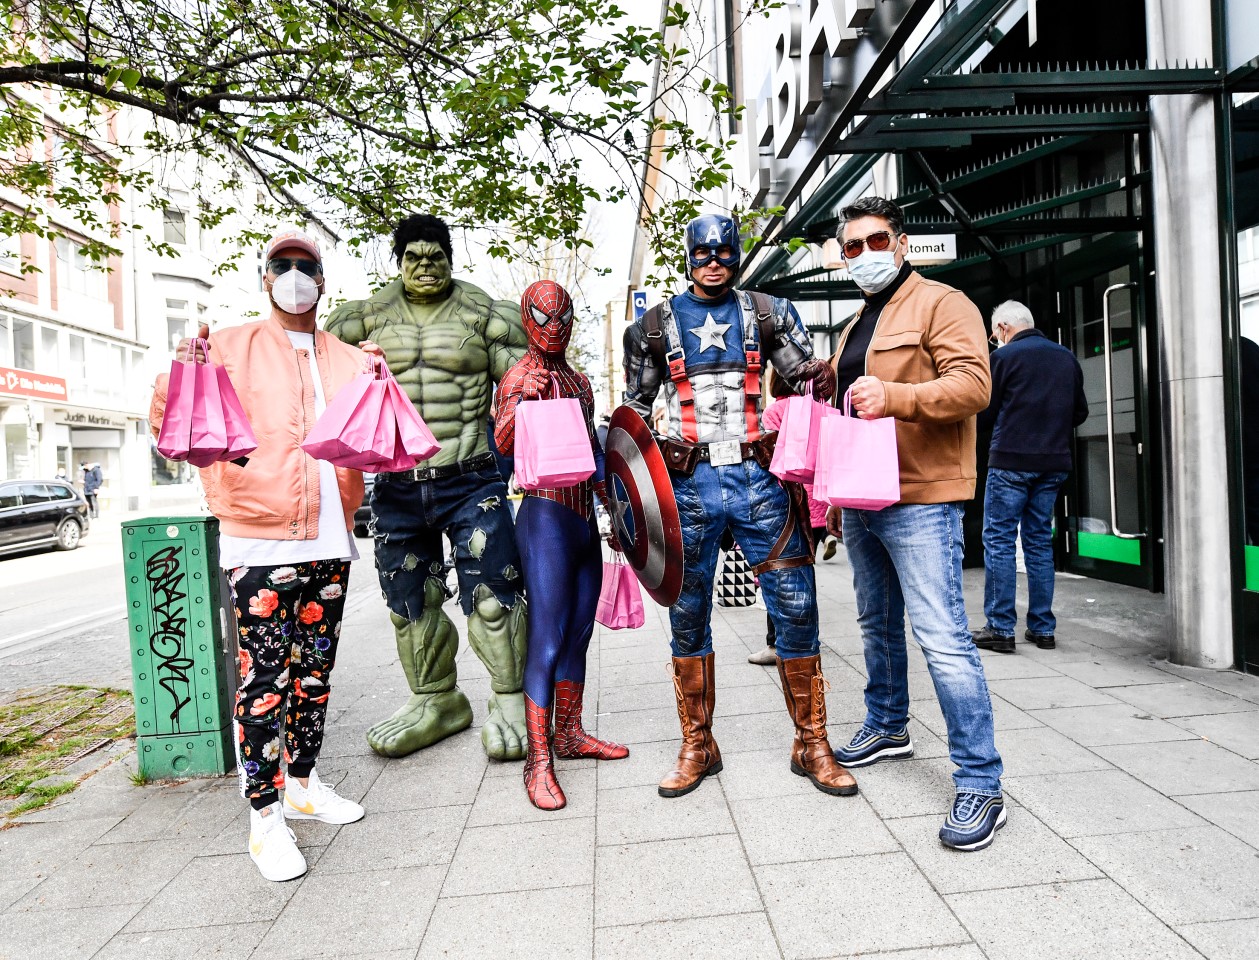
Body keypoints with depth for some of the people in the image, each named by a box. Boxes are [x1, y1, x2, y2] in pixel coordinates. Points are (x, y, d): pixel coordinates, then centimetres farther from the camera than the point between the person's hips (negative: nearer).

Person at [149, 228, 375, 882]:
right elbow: (171, 424, -1)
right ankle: (265, 816, 9)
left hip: (330, 539, 4)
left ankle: (302, 783, 30)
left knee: (315, 670, 13)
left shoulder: (348, 359, 14)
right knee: (264, 677, -4)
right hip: (258, 540, -4)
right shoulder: (231, 348, 5)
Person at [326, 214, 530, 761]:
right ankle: (435, 701, 30)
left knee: (490, 593, -3)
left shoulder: (482, 314, 4)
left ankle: (509, 700, 16)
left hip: (470, 483, -3)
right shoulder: (368, 318, 11)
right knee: (409, 600, 12)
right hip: (397, 487, 4)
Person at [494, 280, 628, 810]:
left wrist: (608, 496, 27)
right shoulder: (520, 375, -4)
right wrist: (520, 401, -35)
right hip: (546, 515, -8)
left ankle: (569, 732, 26)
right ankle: (538, 761, -2)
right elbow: (502, 444, -18)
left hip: (584, 517, 8)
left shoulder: (579, 379, 19)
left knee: (578, 633, 13)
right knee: (547, 638, -9)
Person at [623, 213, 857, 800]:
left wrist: (818, 376, -8)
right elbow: (635, 409, 18)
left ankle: (811, 745, 16)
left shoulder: (767, 314, 12)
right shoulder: (657, 326, 12)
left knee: (796, 608, -1)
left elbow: (805, 383, 16)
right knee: (688, 618, 6)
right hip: (688, 486, 0)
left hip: (759, 479, 0)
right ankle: (697, 747, 23)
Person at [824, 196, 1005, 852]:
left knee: (942, 637, -10)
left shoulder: (941, 304, -4)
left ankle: (980, 786, 0)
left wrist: (895, 396, -31)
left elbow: (973, 384, -17)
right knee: (877, 624, 18)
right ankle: (887, 727, 37)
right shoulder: (856, 326, 21)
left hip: (920, 501, -8)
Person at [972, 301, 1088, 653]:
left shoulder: (1004, 357, -5)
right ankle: (1042, 628, 15)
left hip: (1011, 461, -6)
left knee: (998, 541, -1)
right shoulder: (1067, 357, 12)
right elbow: (1080, 412, 17)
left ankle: (1000, 628, -2)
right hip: (1053, 463, 6)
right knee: (1040, 541, 12)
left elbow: (984, 415, -4)